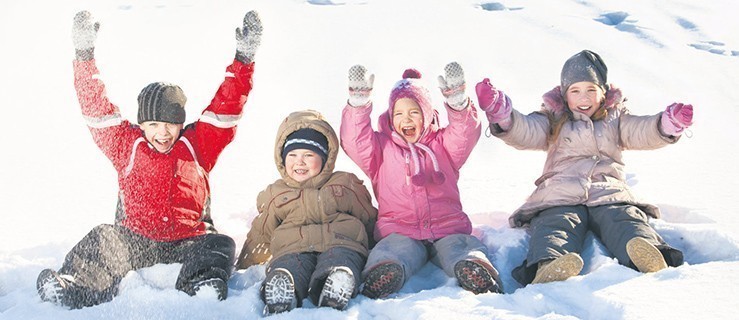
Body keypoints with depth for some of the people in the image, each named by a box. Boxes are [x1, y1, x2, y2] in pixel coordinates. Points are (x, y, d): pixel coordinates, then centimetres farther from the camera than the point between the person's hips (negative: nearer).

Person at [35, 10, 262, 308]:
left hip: (188, 241, 0)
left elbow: (225, 108, 3)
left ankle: (203, 287, -54)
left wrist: (243, 60, -5)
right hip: (136, 240, 1)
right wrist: (85, 55, -6)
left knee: (219, 245, -29)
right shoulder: (126, 144, 10)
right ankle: (77, 287, -46)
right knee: (105, 238, -27)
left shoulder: (197, 144, 9)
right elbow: (97, 109, 2)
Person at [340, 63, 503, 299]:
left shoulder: (442, 143, 20)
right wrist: (358, 103, -15)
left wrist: (457, 103, -20)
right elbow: (355, 142, 0)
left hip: (447, 229, 1)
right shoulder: (382, 146, 19)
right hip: (400, 232, -1)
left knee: (466, 253, -34)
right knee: (386, 268, -35)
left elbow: (465, 135, 0)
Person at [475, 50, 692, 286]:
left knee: (625, 219, -32)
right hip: (560, 196, -1)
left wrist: (669, 124, -15)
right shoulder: (553, 120, 24)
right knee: (555, 224, -34)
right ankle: (548, 268, -64)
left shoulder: (615, 118, 28)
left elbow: (641, 133, 9)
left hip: (609, 193, 2)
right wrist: (500, 114, -17)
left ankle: (649, 252, -62)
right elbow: (525, 133, 5)